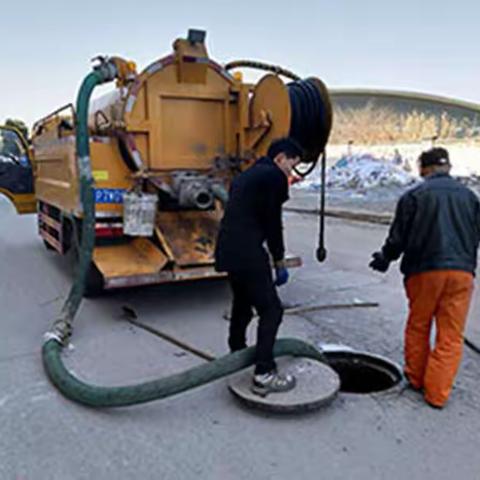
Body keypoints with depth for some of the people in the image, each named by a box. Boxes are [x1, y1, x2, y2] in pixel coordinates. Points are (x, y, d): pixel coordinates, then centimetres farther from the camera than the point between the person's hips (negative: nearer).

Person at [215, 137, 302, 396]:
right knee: (271, 309, -3)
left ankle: (237, 354, 41)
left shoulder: (247, 175, 22)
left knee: (242, 303, 25)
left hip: (229, 249, 10)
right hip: (247, 253, -10)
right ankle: (263, 375, -1)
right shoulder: (275, 176, -7)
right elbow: (272, 222, -8)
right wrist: (279, 261, 2)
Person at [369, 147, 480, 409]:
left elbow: (398, 237, -2)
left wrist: (385, 258, 16)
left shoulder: (414, 195, -3)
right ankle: (437, 393, 8)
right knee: (451, 336, 7)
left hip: (425, 270, -2)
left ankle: (416, 378, 29)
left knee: (418, 327, 16)